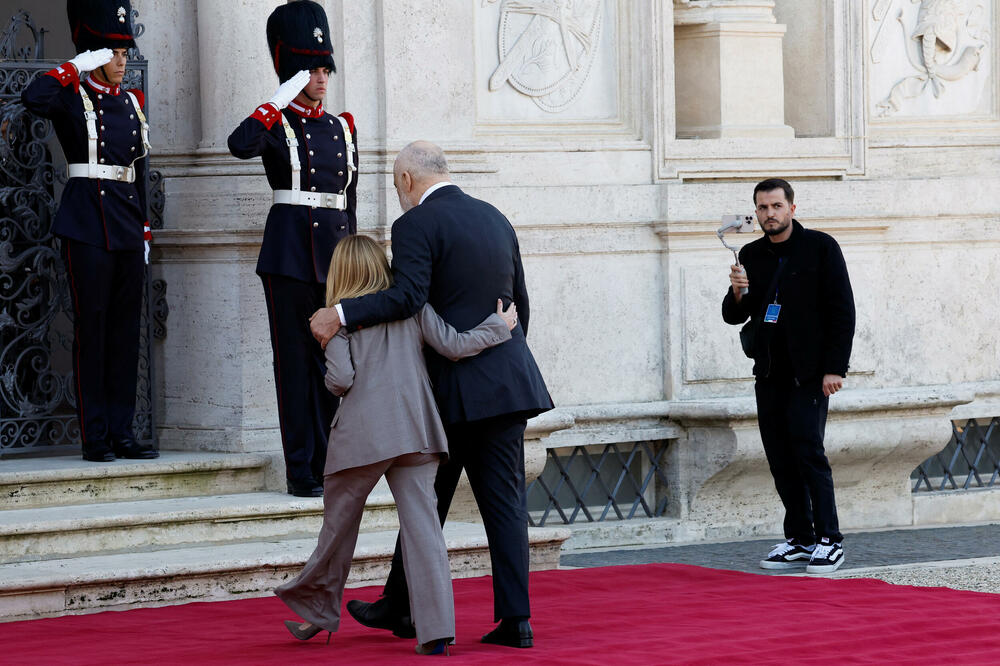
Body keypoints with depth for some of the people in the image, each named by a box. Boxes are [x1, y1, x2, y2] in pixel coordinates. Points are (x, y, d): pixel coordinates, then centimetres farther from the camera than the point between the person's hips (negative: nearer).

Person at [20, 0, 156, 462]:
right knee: (92, 326, -5)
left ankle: (122, 432, 10)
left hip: (127, 227, 6)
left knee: (126, 328, 6)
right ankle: (95, 437, -2)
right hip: (87, 226, -6)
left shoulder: (130, 102, 15)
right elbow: (33, 99, -26)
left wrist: (143, 229, 15)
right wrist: (77, 67, -18)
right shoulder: (72, 97, -3)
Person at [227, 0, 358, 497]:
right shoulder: (276, 124, -1)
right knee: (296, 359, -2)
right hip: (290, 251, -5)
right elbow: (240, 145, -25)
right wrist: (281, 100, -18)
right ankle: (301, 470, 1)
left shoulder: (341, 128, 14)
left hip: (336, 251, 5)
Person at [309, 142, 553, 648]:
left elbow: (408, 296, -23)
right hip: (508, 381, 6)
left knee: (427, 499, 7)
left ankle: (401, 607, 19)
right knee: (505, 500, 4)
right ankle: (515, 619, 0)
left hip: (453, 385, -6)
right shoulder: (495, 218, 14)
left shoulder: (415, 224, -8)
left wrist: (342, 316, -21)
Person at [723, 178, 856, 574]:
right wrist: (737, 295, -10)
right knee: (780, 456, 3)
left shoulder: (820, 248, -1)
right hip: (770, 372, 5)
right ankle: (800, 539, 11)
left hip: (809, 372, -5)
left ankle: (829, 540, -9)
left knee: (807, 447, -13)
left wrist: (834, 368, -11)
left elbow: (842, 311, -4)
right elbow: (734, 316, 14)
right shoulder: (751, 256, 12)